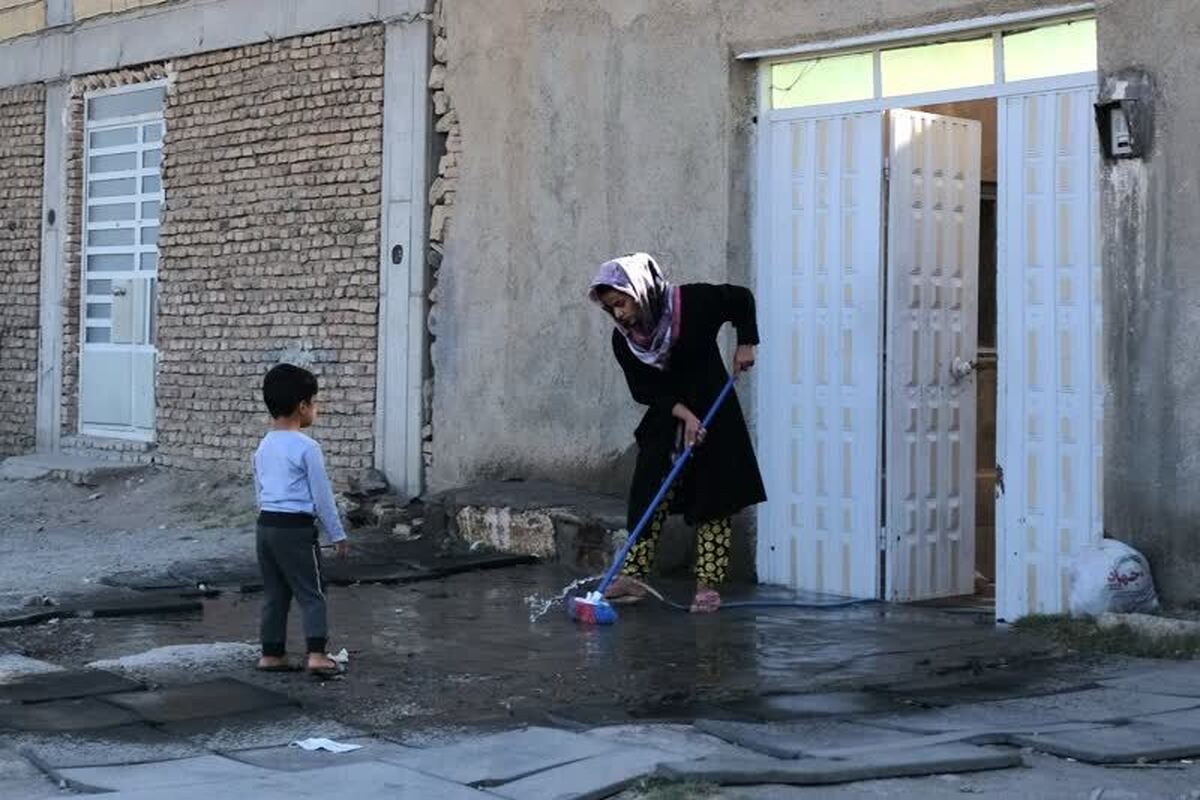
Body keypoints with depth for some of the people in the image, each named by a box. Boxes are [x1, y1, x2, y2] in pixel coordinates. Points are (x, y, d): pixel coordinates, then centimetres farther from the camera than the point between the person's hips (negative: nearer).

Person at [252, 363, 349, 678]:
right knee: (311, 593, -3)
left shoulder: (264, 446, 11)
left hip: (266, 523, 7)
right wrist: (337, 535, -1)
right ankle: (317, 654, -12)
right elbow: (322, 496, -9)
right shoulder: (307, 448, -12)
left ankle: (272, 654, 17)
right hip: (297, 528, -7)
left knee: (274, 593, 14)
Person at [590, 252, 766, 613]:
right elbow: (643, 391, -10)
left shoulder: (693, 302, -17)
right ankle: (633, 575, -2)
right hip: (665, 421, 3)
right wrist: (683, 413, -21)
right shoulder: (623, 340, -8)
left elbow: (742, 299, -1)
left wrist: (746, 343, -9)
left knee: (713, 500, -3)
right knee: (647, 495, -4)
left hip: (712, 413, -3)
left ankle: (708, 585, -1)